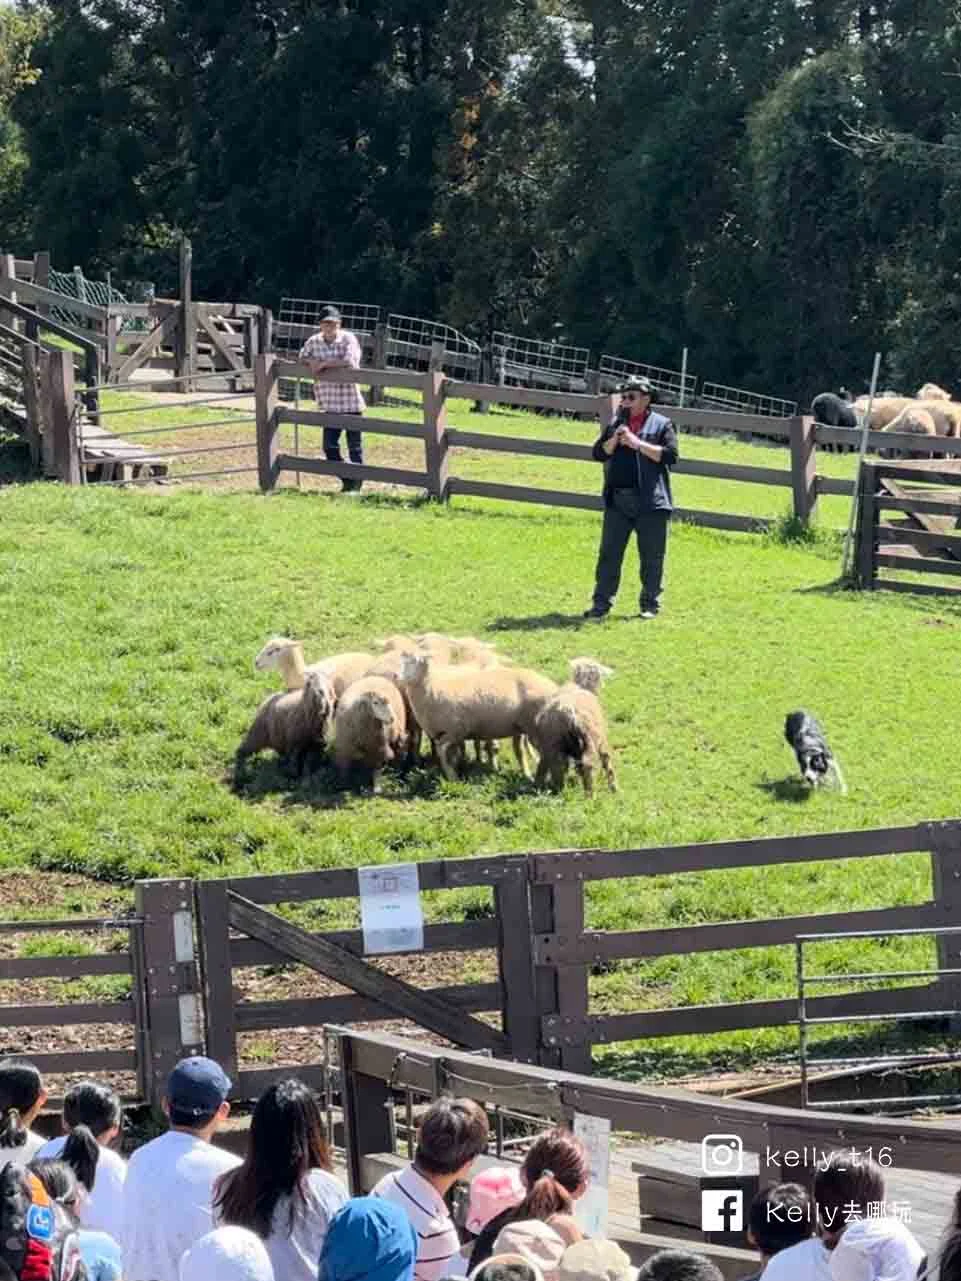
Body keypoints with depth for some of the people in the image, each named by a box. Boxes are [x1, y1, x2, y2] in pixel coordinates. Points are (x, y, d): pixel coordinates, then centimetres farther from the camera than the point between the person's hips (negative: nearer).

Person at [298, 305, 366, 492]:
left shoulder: (348, 339, -10)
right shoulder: (314, 341, 4)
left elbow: (349, 361, -25)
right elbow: (303, 357, 17)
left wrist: (323, 364, -20)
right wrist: (311, 362, -7)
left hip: (351, 402, -5)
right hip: (330, 405, 5)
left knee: (354, 446, 4)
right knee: (330, 447, 5)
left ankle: (357, 483, 17)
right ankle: (347, 480, 22)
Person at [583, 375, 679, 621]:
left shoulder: (662, 424, 3)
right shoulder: (615, 424, 15)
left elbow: (670, 455, -10)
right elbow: (598, 453, 9)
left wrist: (638, 444, -14)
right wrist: (615, 440, -9)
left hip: (650, 501, -3)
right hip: (617, 500, 3)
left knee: (651, 556, 2)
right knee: (609, 552, 1)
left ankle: (650, 604, 11)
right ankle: (601, 603, 4)